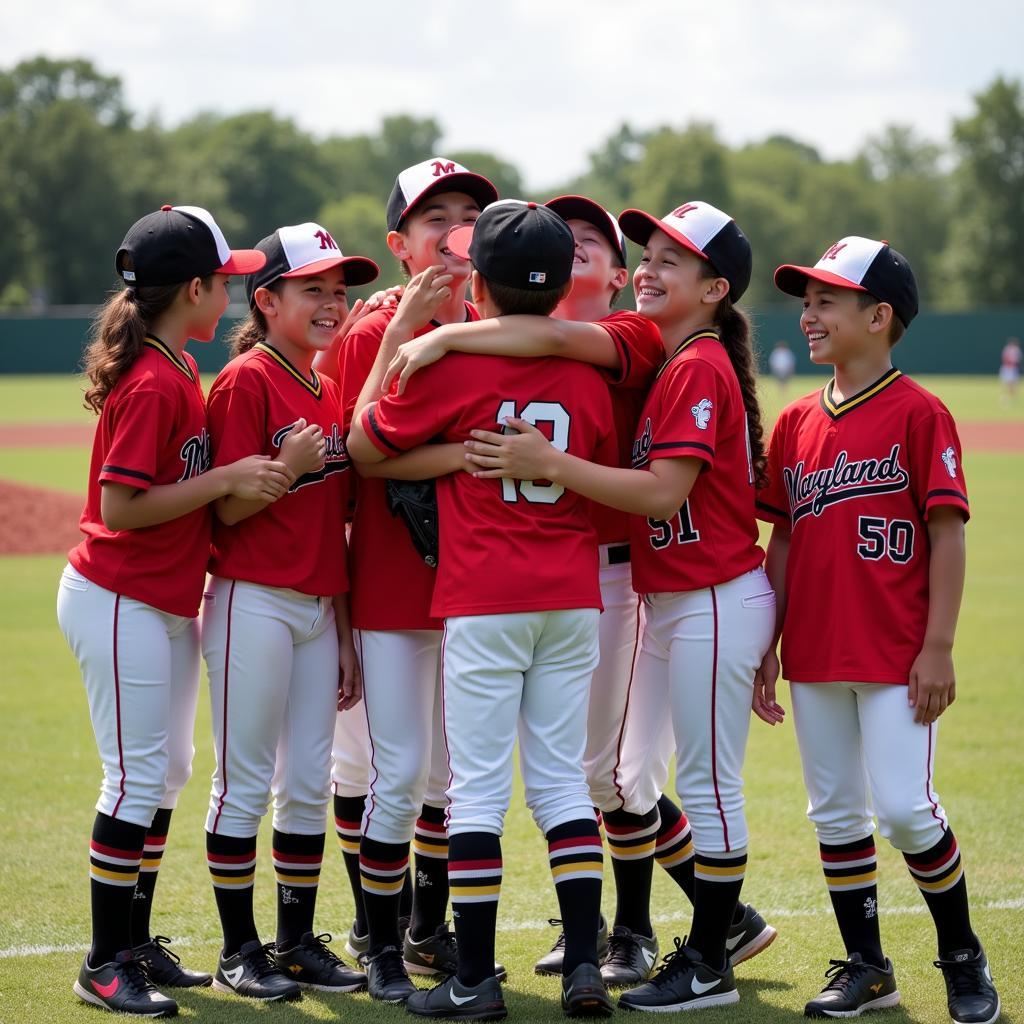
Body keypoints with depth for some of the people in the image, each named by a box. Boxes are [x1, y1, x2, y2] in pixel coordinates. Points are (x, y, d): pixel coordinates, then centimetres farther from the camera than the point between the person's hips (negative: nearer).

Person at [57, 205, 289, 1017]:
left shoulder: (179, 369, 10)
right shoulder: (153, 383, -20)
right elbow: (120, 506, -23)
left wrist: (245, 479, 4)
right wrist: (225, 480, -22)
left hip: (169, 605, 10)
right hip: (120, 605, -10)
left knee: (169, 773, 13)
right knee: (138, 777, -5)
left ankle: (136, 944, 23)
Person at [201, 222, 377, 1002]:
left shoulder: (332, 389, 12)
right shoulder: (246, 382, -9)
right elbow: (226, 510, -11)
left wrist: (345, 636, 14)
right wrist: (287, 467, -26)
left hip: (317, 609, 7)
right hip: (253, 605, -7)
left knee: (309, 784, 10)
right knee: (245, 781, 0)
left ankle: (298, 942, 18)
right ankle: (240, 950, 8)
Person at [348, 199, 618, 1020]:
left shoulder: (450, 365, -9)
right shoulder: (587, 373, 3)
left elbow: (365, 448, 0)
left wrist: (396, 338, 6)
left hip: (482, 601, -4)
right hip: (572, 598, 4)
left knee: (477, 786, 0)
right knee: (562, 776, 11)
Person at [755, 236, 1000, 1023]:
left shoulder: (919, 413, -8)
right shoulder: (797, 422, 10)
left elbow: (947, 535, -9)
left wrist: (938, 648, -13)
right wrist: (767, 646, 11)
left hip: (896, 657, -6)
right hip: (814, 656, 6)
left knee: (904, 808, -8)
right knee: (834, 812, 9)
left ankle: (963, 956, 12)